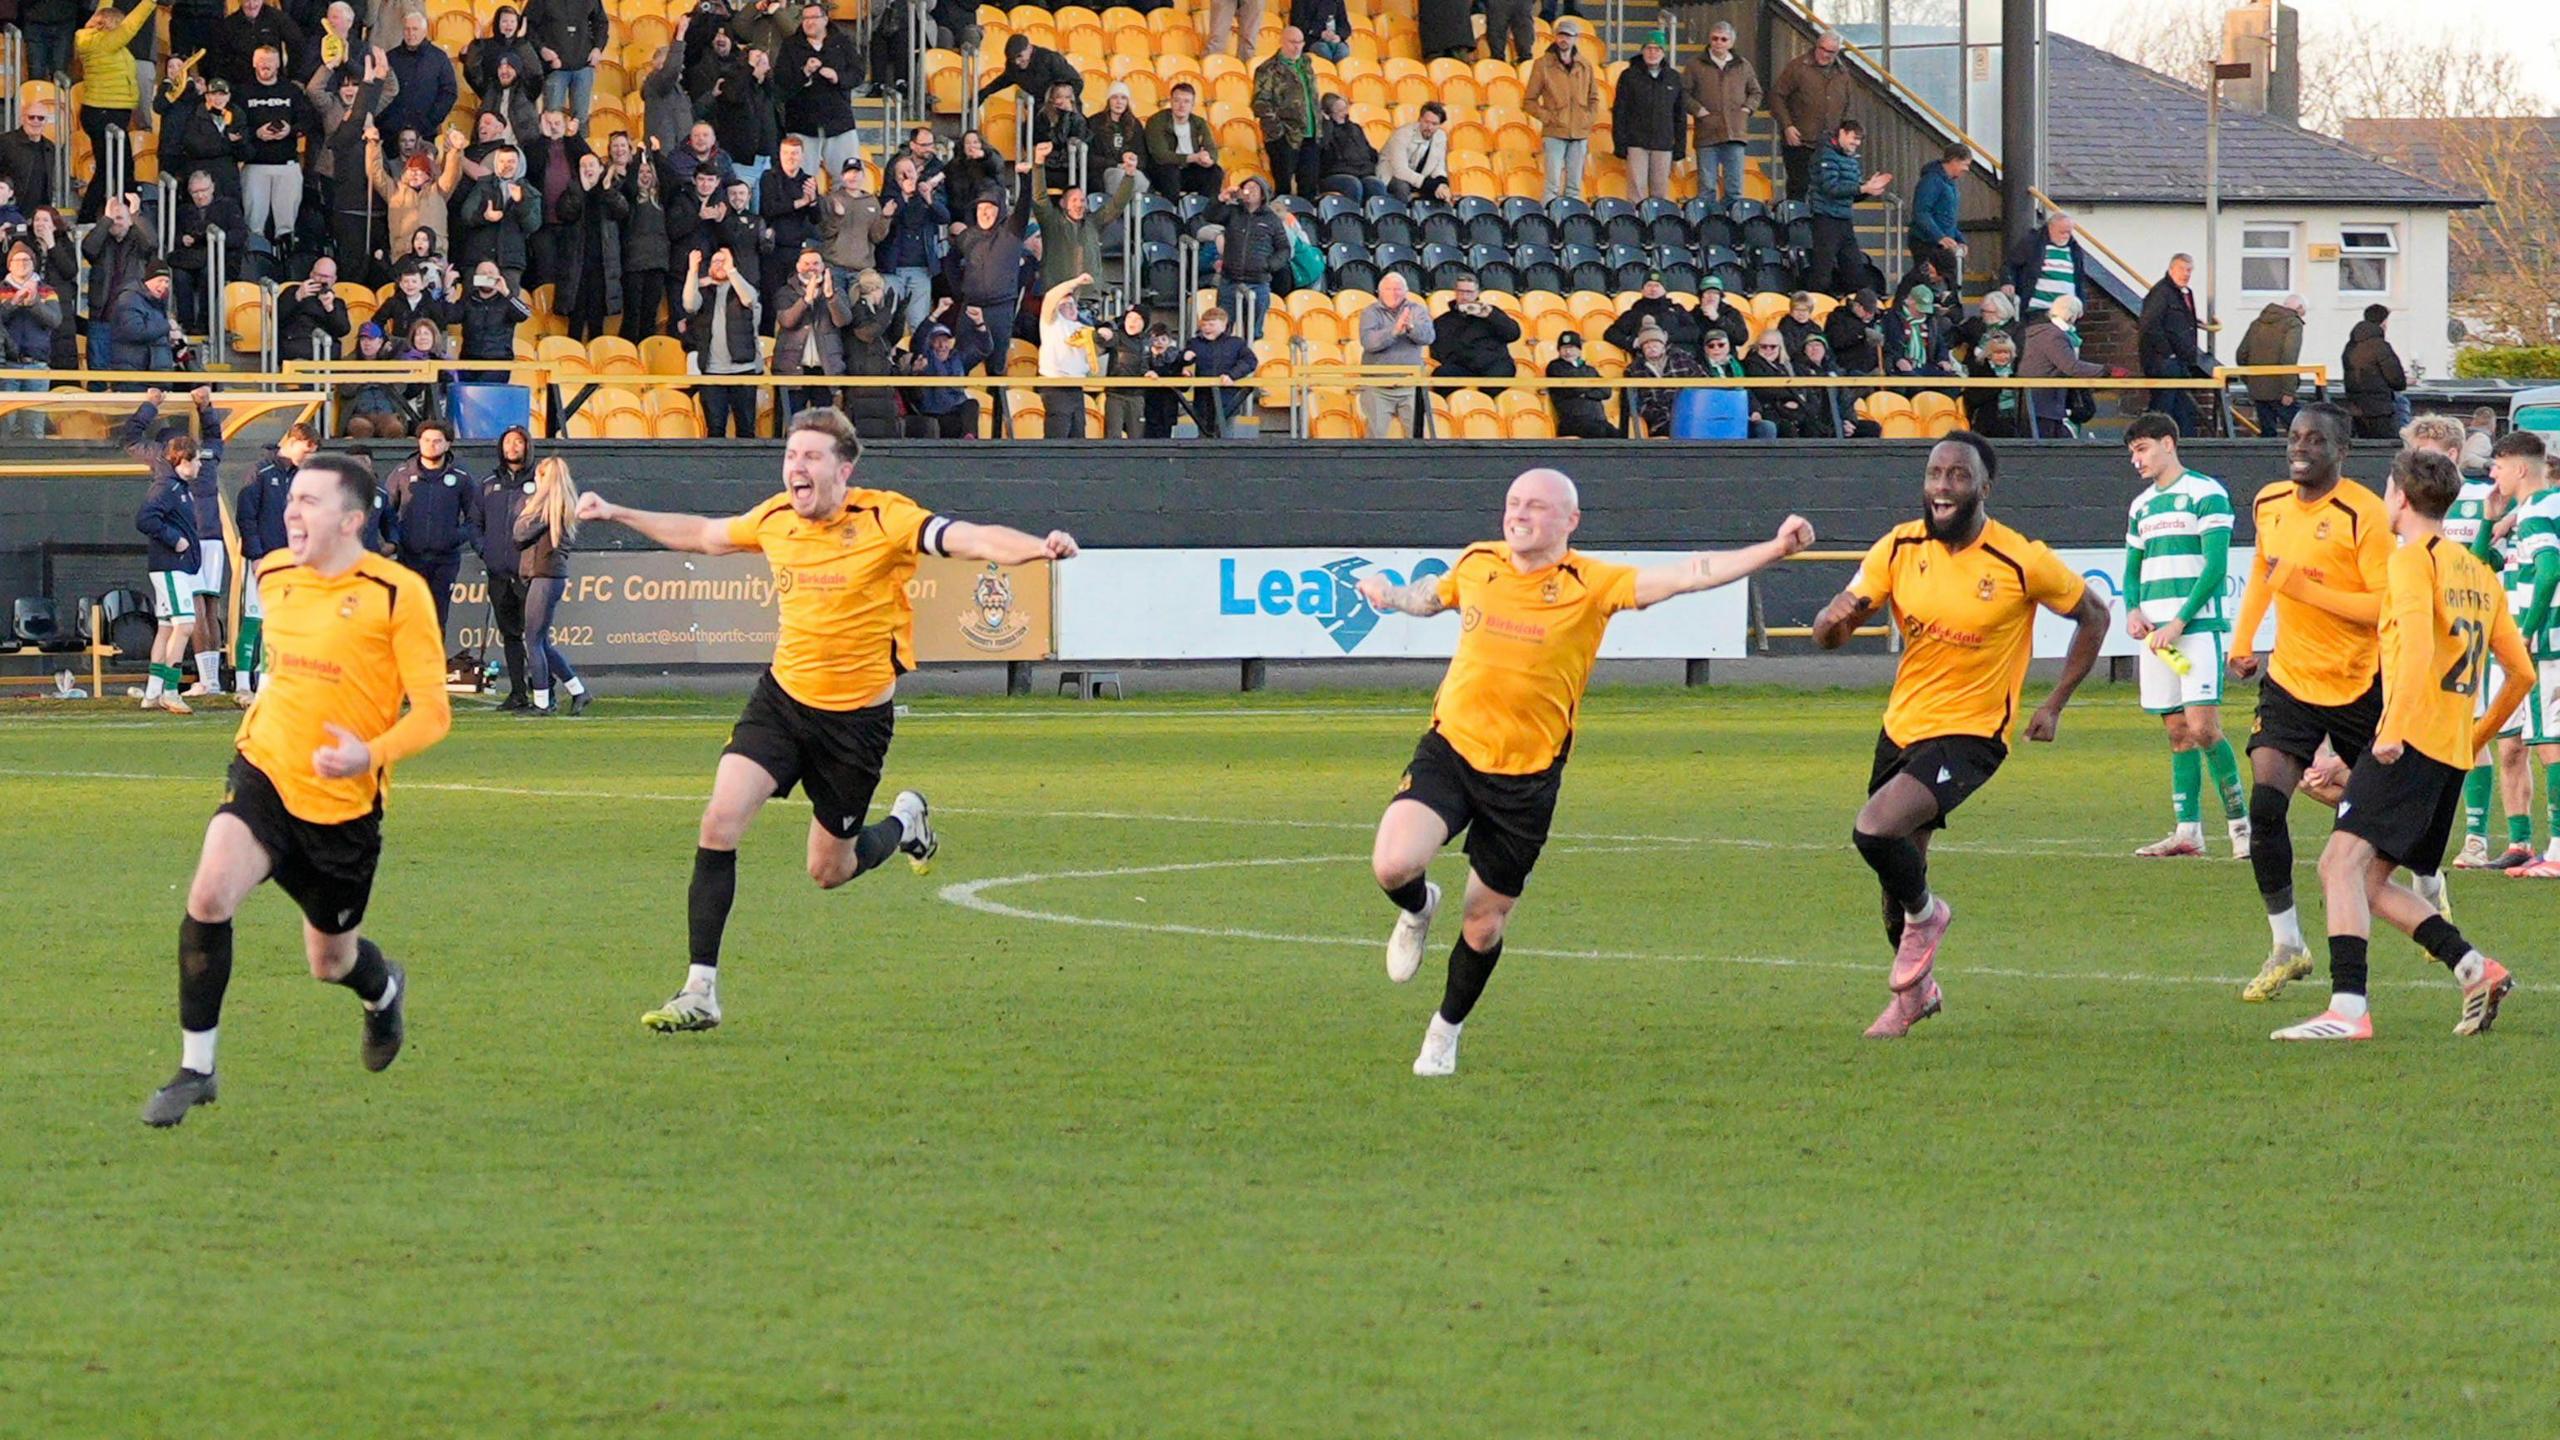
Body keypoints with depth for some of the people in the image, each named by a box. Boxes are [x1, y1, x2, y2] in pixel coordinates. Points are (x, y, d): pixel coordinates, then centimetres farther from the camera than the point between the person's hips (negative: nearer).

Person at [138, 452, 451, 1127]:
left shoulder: (397, 594, -13)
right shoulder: (274, 577, 3)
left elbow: (432, 712, -13)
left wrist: (371, 755, -29)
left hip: (343, 804, -3)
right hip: (264, 774, 3)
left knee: (331, 960, 12)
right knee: (209, 894, -24)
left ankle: (384, 989, 52)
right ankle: (195, 1067, -13)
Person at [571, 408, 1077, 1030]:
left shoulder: (885, 520, -17)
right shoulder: (774, 520, -3)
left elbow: (973, 541, -29)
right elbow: (701, 535, 18)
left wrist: (1039, 548, -47)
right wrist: (617, 514, 23)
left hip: (856, 716, -3)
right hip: (782, 698, 3)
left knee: (829, 870, 9)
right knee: (720, 821, -17)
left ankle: (906, 822, 44)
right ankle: (700, 991, -11)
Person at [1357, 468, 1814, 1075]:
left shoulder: (1590, 585, -9)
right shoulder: (1476, 564, 2)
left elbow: (1691, 574, -17)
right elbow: (1430, 597, 27)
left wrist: (1775, 549, -27)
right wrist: (1390, 595, 7)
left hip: (1527, 775, -1)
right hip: (1449, 749, 1)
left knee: (1485, 924, 6)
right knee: (1393, 865, -23)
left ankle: (1446, 1031, 34)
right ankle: (1418, 910, 16)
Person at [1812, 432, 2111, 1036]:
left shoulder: (2022, 562, -14)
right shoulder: (1900, 549, -3)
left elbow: (2093, 615, 2)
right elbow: (1829, 632, -1)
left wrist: (2054, 705, 0)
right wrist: (1836, 617, -27)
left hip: (1970, 734, -5)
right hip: (1902, 728, 5)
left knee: (1876, 830, -26)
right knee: (1899, 870, 14)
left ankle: (1925, 914, 6)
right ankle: (1915, 991, 41)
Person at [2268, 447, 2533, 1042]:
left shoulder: (2413, 558, -4)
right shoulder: (2478, 572, 20)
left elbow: (2417, 645, -20)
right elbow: (2522, 673, 21)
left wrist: (2393, 730, -23)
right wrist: (2478, 737, 30)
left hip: (2409, 740, -9)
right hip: (2453, 753, 9)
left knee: (2343, 862, -17)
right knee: (2369, 881, 12)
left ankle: (2348, 1008, -31)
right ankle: (2475, 969, 1)